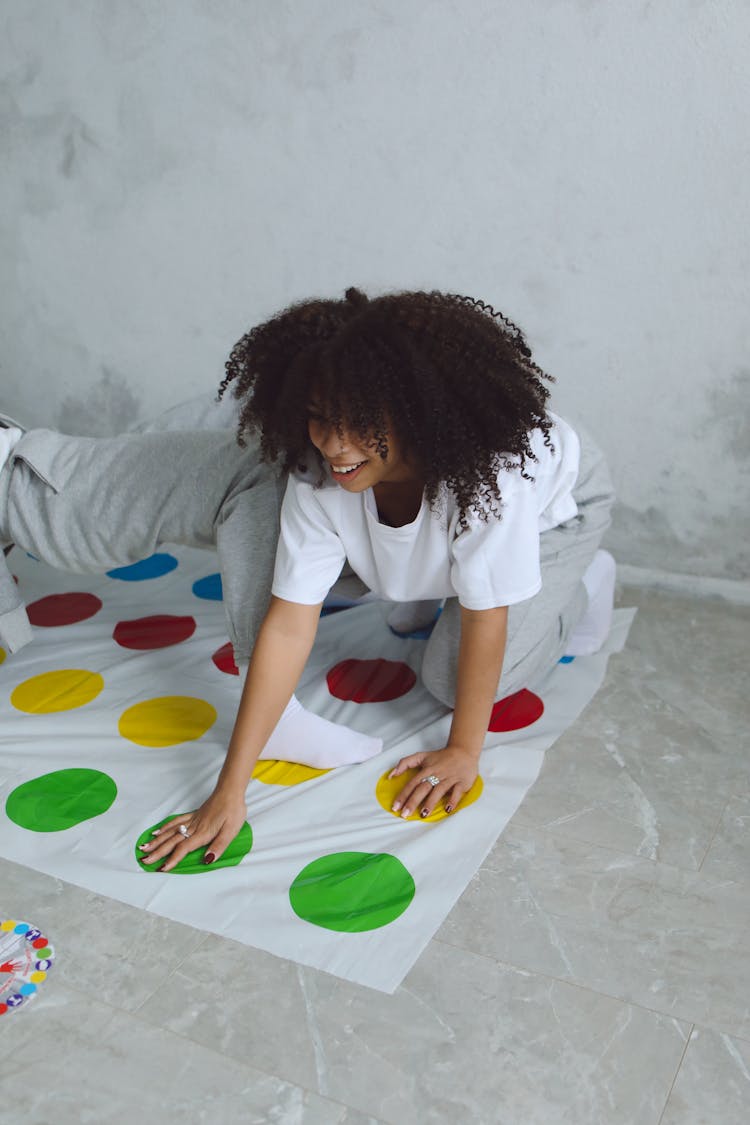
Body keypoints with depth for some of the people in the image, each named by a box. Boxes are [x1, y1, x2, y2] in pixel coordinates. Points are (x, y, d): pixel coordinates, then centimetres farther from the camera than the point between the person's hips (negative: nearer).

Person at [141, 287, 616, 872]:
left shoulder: (485, 463, -46)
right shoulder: (318, 475, -33)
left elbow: (485, 621, -34)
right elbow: (289, 625, -31)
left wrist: (464, 750, -24)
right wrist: (229, 791, -30)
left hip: (556, 507, -5)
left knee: (450, 677, -12)